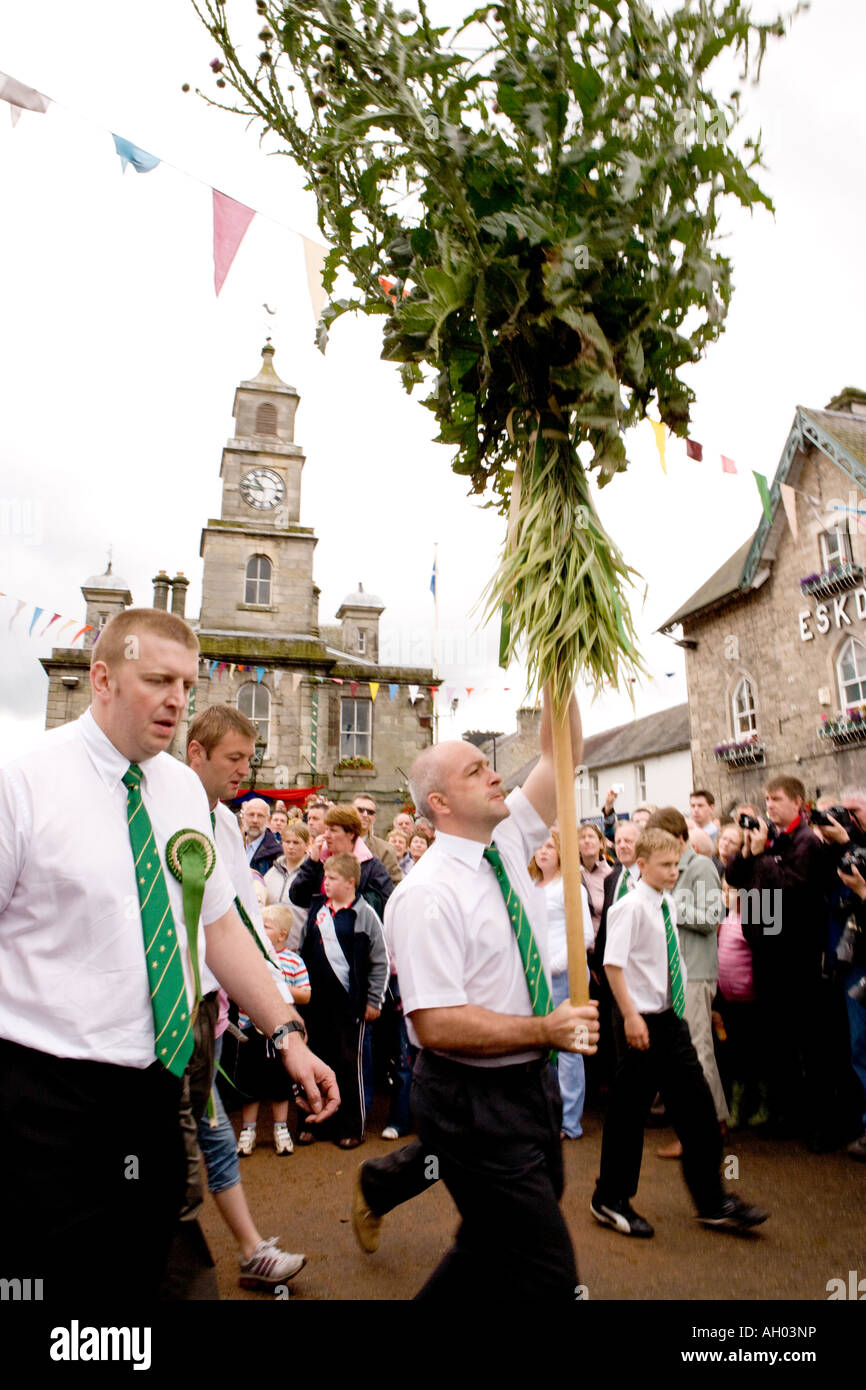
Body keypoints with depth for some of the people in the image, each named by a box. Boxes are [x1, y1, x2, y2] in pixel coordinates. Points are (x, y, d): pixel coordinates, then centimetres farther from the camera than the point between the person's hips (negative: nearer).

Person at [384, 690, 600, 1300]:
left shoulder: (509, 846, 2)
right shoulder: (426, 895, -20)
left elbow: (562, 753, 1)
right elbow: (437, 1024, -25)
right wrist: (545, 1030, -22)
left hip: (532, 1084, 8)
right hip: (473, 1101, -8)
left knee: (495, 1247, 21)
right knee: (547, 1272, -1)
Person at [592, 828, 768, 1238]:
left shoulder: (668, 904, 7)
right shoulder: (631, 907, -17)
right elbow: (613, 964, -21)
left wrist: (677, 1009, 15)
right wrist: (631, 1016, -23)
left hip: (672, 1019, 8)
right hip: (644, 1022, -8)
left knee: (697, 1108, 12)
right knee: (628, 1111, 5)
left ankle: (712, 1201, 27)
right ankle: (609, 1200, 23)